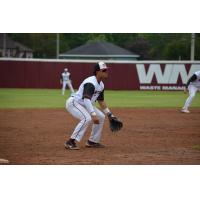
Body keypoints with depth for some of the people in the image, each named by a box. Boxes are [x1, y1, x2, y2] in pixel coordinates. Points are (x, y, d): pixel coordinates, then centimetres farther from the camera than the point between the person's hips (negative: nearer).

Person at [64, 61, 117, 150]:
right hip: (73, 102, -10)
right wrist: (93, 114, -47)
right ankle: (70, 142, -29)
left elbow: (101, 101, 19)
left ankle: (92, 141, 17)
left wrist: (109, 114, 18)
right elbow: (86, 100, -38)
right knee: (87, 118, -31)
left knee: (101, 117, 8)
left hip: (84, 105, 10)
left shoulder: (101, 85, 5)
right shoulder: (91, 83, -26)